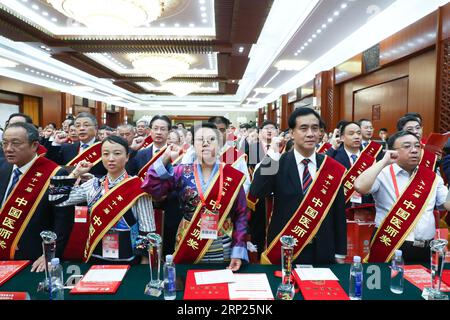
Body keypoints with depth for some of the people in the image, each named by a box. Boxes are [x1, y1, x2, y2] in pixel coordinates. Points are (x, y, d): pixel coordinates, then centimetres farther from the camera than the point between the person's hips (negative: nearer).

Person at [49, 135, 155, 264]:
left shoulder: (137, 187, -12)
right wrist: (76, 173, 0)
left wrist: (145, 262, -9)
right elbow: (57, 199, 0)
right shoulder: (93, 185, 2)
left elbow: (147, 231, -10)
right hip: (96, 257, 4)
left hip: (127, 259, -4)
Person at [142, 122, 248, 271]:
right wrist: (165, 158, -18)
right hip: (188, 251, 1)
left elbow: (241, 215, -2)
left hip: (222, 252, 0)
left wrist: (238, 251, -7)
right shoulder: (182, 172, -2)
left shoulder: (233, 176, -4)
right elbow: (151, 188, -13)